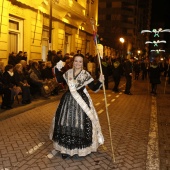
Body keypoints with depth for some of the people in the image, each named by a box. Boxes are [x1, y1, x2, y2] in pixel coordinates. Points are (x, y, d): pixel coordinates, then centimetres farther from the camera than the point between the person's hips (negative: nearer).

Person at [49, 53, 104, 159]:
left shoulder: (86, 74, -9)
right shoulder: (68, 72, 4)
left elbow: (94, 88, -12)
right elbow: (59, 80, 20)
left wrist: (100, 81, -28)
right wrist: (57, 69, 12)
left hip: (81, 102, -4)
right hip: (68, 101, 5)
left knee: (80, 124, 0)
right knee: (66, 124, 9)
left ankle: (80, 149, 20)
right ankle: (66, 148, 25)